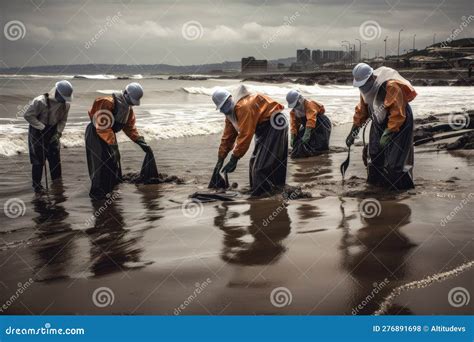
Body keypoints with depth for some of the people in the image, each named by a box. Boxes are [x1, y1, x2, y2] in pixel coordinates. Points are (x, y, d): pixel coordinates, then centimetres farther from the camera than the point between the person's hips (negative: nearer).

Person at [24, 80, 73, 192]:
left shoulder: (66, 104, -7)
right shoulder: (40, 102, -26)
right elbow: (28, 115, -20)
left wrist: (58, 132, -11)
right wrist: (42, 127, -24)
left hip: (53, 132, 5)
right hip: (38, 132, -5)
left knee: (55, 158, 7)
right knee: (38, 160, -1)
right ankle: (36, 185, 12)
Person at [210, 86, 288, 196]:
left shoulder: (243, 106, -27)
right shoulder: (231, 112, 5)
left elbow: (245, 135, -30)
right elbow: (227, 137, 10)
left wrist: (234, 159, -26)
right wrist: (220, 159, 8)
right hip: (264, 128, 10)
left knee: (262, 166, -13)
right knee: (255, 163, 14)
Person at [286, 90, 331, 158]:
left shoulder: (309, 104, -26)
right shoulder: (293, 112, -3)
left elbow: (311, 120, -37)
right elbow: (294, 124, -5)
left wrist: (306, 134, -45)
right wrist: (292, 138, -17)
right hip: (308, 127, 7)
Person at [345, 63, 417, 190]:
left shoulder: (391, 86, -31)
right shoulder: (367, 88, -5)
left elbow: (397, 113, -31)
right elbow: (362, 109, 8)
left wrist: (388, 133, -30)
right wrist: (354, 129, 6)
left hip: (399, 122, -7)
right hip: (380, 122, 7)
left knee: (394, 157, -9)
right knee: (374, 153, 6)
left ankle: (400, 185, 5)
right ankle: (377, 182, 21)